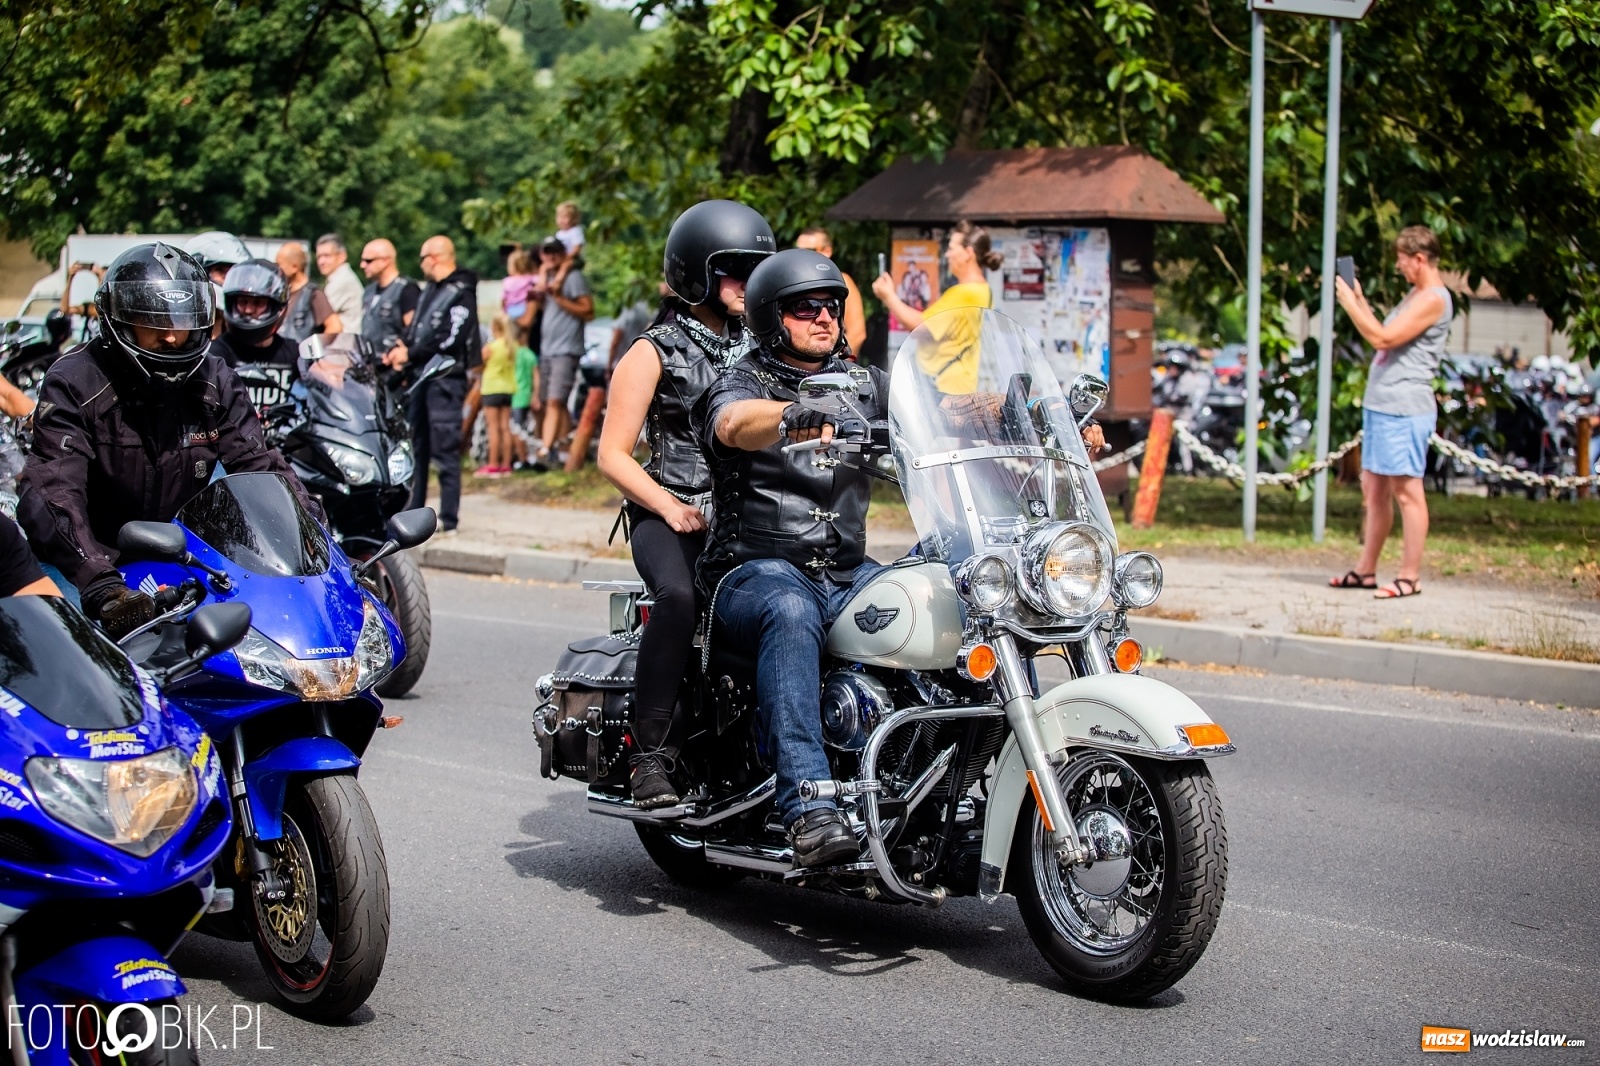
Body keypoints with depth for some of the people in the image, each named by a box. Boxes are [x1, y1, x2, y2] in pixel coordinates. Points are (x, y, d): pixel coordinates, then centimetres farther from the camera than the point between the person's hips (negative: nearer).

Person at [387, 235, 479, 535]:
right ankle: (413, 510, 21)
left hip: (446, 378, -9)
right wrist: (398, 349, 0)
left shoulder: (462, 293, -10)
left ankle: (449, 519, -7)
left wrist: (410, 353, -13)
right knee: (417, 446, 13)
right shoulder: (429, 291, 19)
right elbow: (414, 328, 20)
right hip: (422, 376, 9)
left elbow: (450, 339, -19)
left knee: (445, 450, -9)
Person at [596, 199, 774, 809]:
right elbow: (612, 455, -1)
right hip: (671, 514, -4)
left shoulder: (758, 347, 19)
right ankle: (648, 752, -28)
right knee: (680, 597, -35)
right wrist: (671, 508, -14)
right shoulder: (655, 352, 4)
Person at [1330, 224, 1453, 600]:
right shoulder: (1415, 294, 19)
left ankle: (1410, 576, -4)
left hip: (1404, 409, -10)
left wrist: (1349, 302, -11)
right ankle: (1366, 570, 20)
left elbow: (1383, 338, -20)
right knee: (1374, 488, 13)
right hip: (1380, 404, 10)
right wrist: (1360, 299, 17)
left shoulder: (1433, 299, -13)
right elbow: (1384, 337, 23)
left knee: (1406, 489, -7)